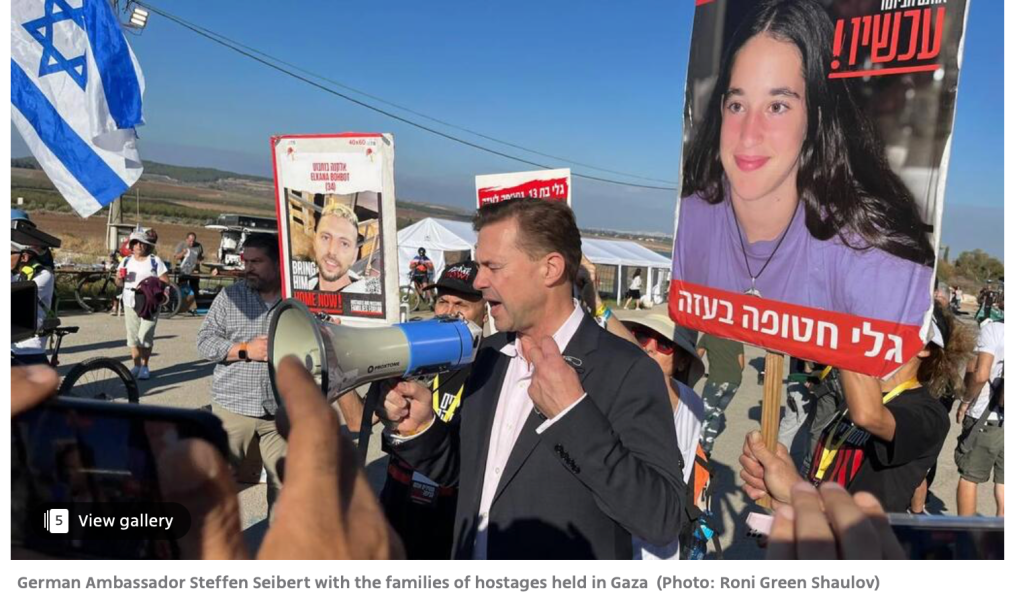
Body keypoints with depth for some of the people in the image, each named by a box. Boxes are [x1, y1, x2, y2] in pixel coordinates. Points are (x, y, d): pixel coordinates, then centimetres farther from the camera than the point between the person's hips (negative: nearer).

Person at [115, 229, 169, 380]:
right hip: (130, 304, 4)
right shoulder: (126, 261, 11)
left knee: (145, 336, -8)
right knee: (133, 336, 7)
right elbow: (119, 283, 12)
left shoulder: (155, 261, 0)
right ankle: (136, 366, 17)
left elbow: (165, 282, -5)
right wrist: (119, 277, -9)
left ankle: (145, 366, 7)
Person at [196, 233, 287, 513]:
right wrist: (245, 350, -12)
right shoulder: (230, 296, 3)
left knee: (284, 481, 10)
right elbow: (204, 341, 1)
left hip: (283, 410, 0)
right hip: (233, 406, 1)